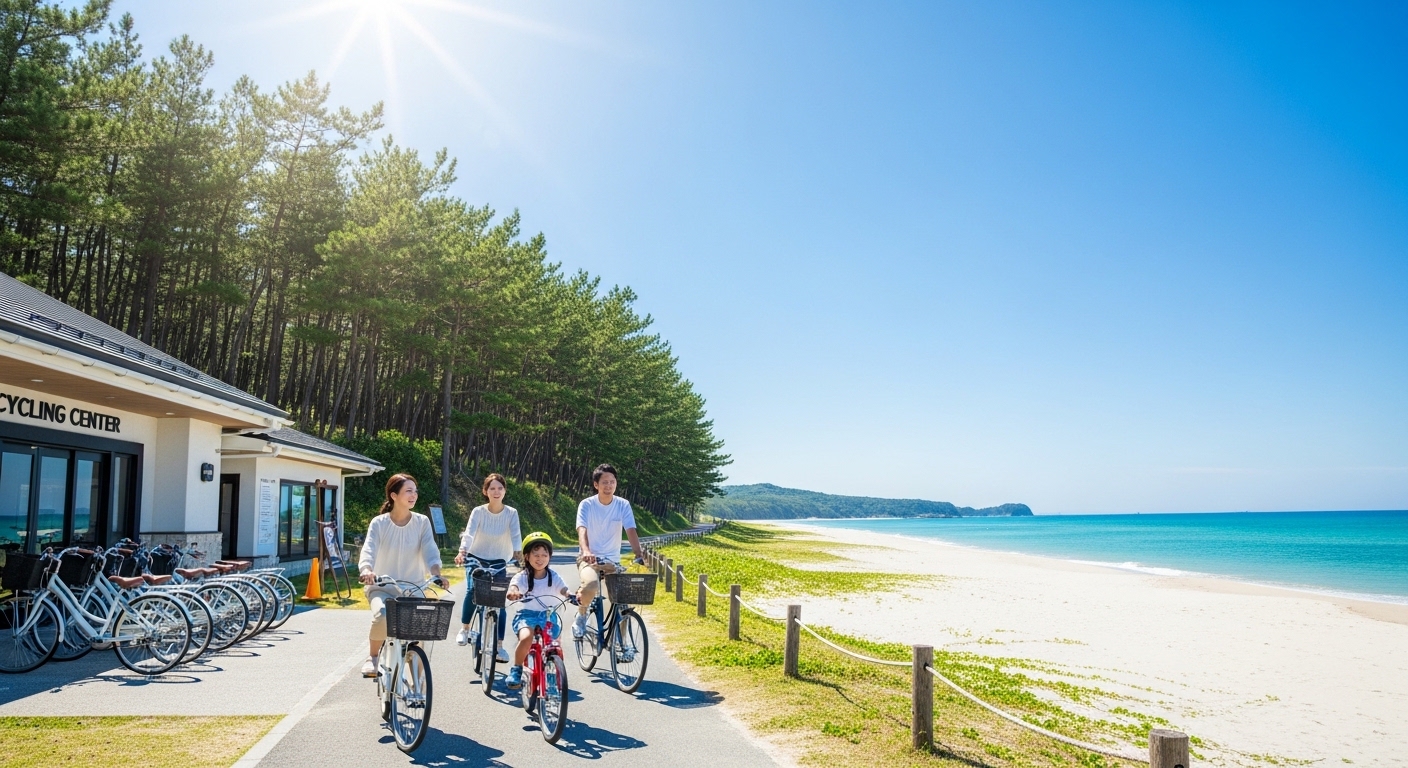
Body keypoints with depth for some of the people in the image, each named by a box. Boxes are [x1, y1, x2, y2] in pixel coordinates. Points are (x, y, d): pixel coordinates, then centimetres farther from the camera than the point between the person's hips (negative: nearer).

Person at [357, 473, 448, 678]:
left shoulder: (422, 522, -3)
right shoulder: (379, 523, -6)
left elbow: (430, 552, -14)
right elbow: (368, 551, -19)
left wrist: (436, 575, -34)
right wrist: (367, 571, -42)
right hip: (382, 587, -2)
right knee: (382, 615, -33)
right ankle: (373, 657, -4)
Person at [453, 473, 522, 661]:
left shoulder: (511, 513, -10)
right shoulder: (478, 511, -12)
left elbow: (516, 535, -20)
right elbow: (469, 533, -24)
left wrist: (517, 553, -40)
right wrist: (462, 552, -42)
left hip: (498, 562, 1)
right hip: (476, 558, 0)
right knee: (472, 590, -21)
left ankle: (499, 646, 2)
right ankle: (464, 628, 5)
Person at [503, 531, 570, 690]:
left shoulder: (553, 576, 3)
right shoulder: (523, 576, -4)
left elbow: (564, 590, -10)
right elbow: (513, 586, -23)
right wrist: (513, 592, -49)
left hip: (548, 615, 3)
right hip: (526, 614, -3)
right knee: (526, 638, -33)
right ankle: (516, 670, -10)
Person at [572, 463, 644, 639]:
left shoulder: (623, 505, -3)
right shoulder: (587, 505, -9)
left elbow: (631, 531, -13)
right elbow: (582, 530, -23)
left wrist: (639, 555, -29)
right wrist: (586, 551, -43)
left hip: (612, 560, 3)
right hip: (589, 558, -3)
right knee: (591, 584, -34)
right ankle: (581, 617, -3)